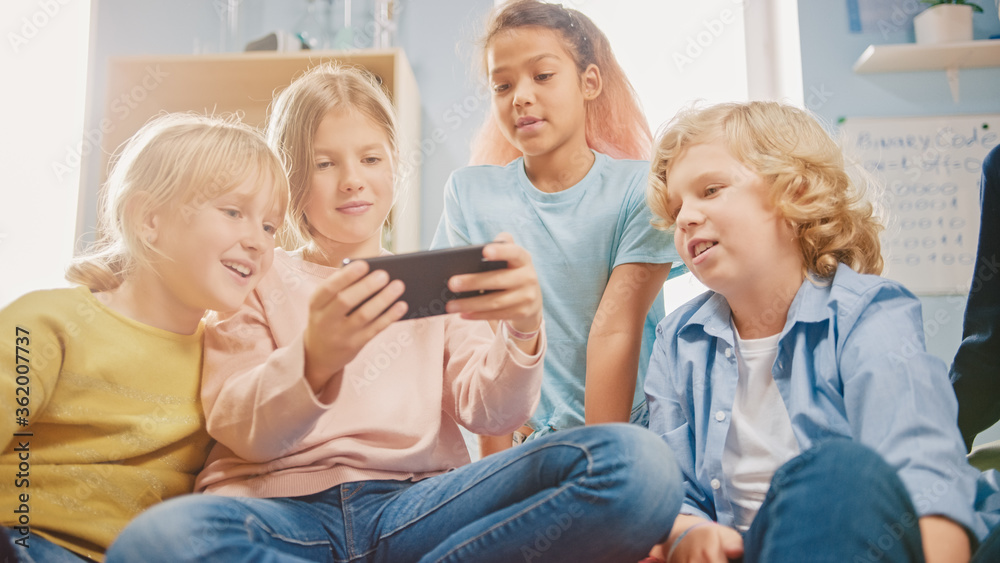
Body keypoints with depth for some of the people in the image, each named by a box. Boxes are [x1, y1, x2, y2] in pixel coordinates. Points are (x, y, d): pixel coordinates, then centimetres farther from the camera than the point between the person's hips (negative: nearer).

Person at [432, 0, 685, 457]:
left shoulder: (638, 188, -1)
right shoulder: (470, 192, 4)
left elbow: (615, 329, -9)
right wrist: (500, 460, -10)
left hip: (628, 431, 0)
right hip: (521, 439, 1)